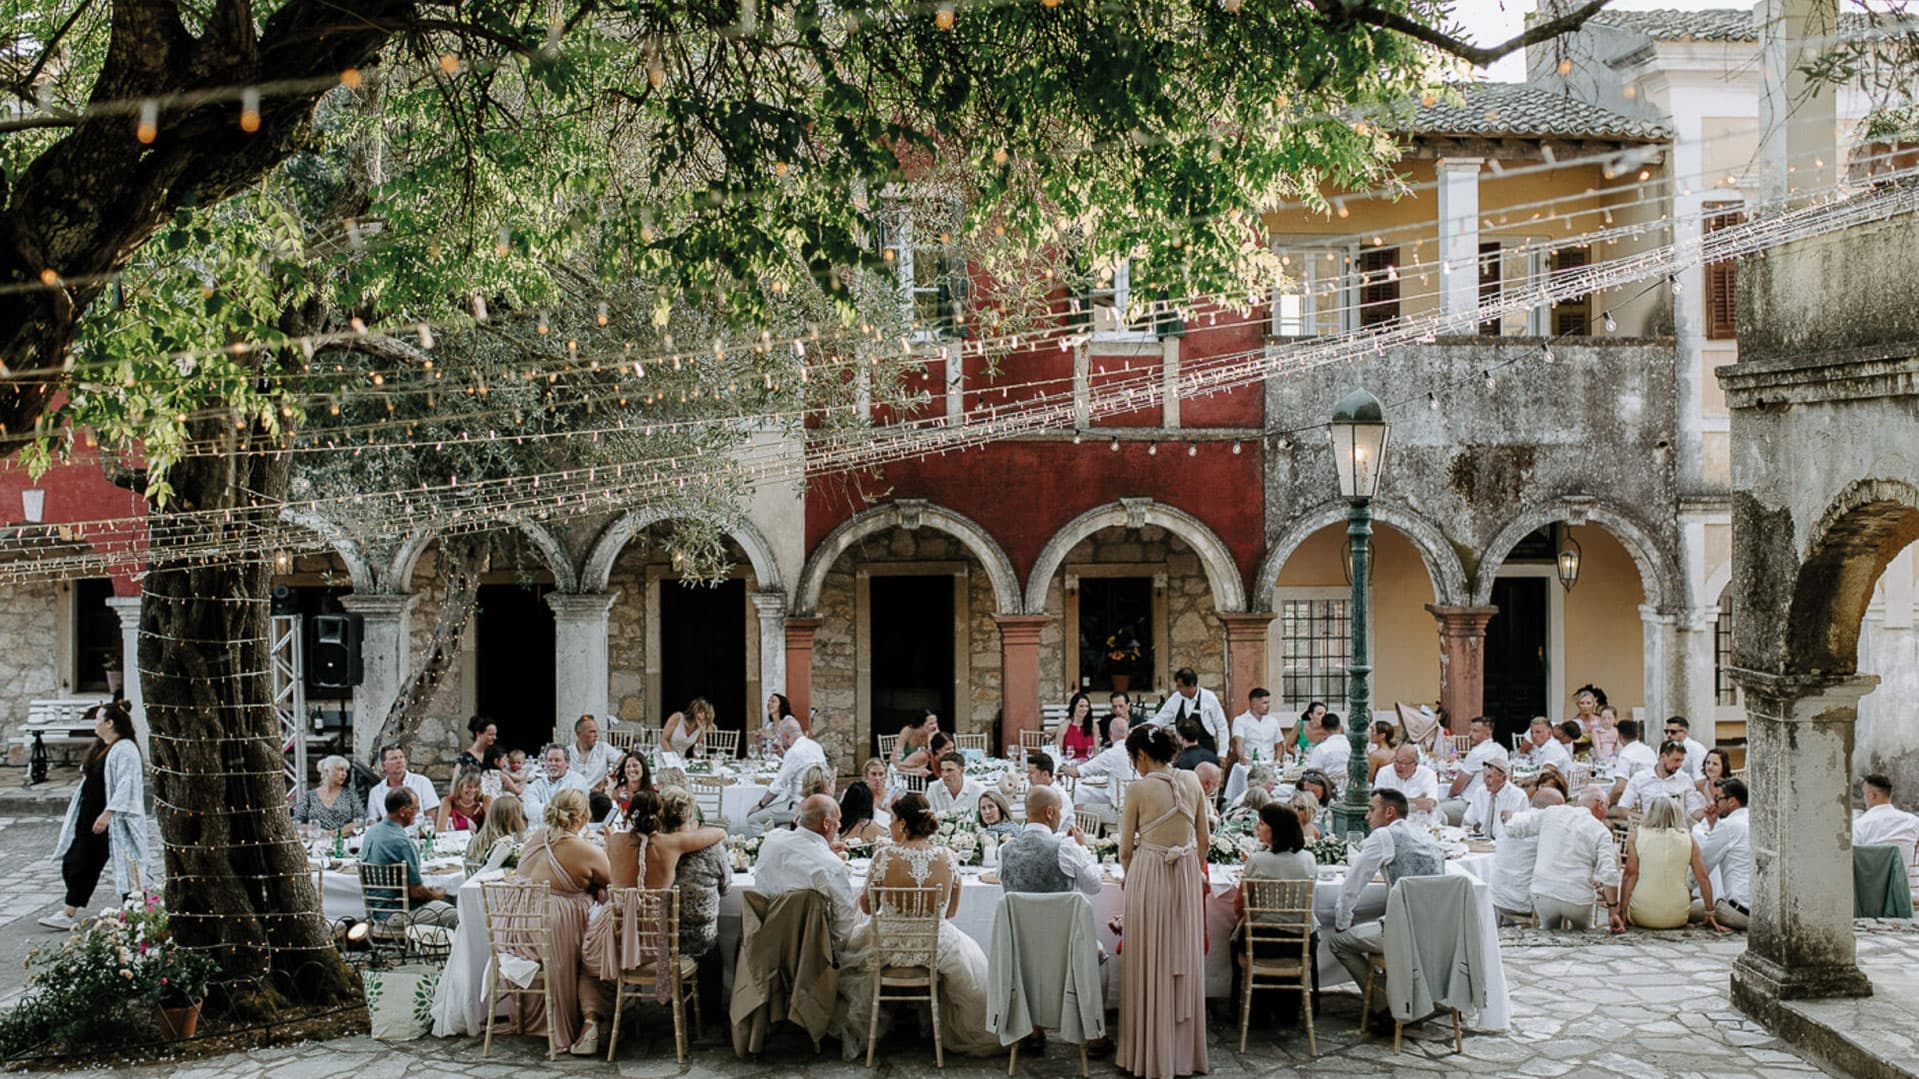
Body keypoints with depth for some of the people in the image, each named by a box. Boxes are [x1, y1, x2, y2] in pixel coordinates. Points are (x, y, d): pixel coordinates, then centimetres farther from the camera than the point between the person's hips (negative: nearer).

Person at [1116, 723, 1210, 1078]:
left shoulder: (1138, 788, -10)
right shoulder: (1192, 782, 2)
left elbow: (1126, 848, -3)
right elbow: (1204, 840, 8)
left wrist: (1128, 875, 16)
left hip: (1148, 874, -4)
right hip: (1187, 874, 4)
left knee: (1150, 962, 6)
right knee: (1184, 960, 13)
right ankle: (1185, 1049, 21)